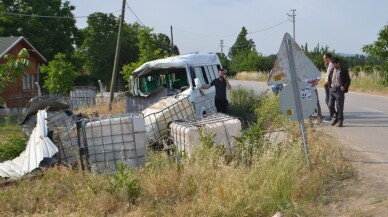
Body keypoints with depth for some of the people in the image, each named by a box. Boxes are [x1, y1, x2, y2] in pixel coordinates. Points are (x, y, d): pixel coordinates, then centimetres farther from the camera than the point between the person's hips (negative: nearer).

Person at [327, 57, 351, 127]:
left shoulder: (344, 70, -3)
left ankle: (340, 120, 6)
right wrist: (329, 86, 8)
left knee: (339, 107, -4)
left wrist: (344, 87, -15)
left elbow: (348, 80, -2)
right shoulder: (332, 70, 12)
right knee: (330, 105, 3)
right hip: (332, 90, 5)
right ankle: (335, 118, 21)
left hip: (339, 90, -5)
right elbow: (329, 79, 23)